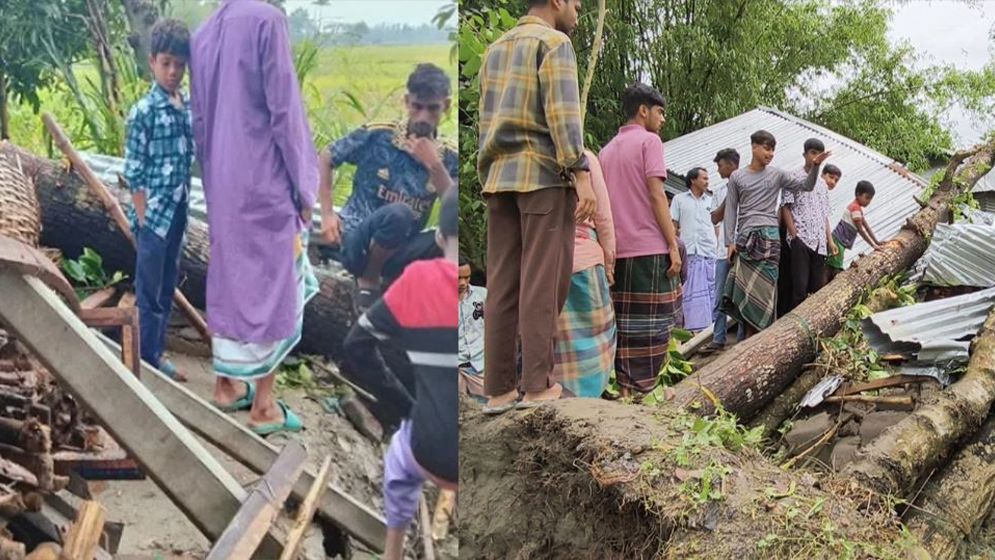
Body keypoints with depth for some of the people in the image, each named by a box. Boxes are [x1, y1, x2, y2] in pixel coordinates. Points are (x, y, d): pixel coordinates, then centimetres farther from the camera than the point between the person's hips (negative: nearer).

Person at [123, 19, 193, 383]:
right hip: (154, 214, -6)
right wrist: (144, 219, -13)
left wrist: (184, 206, 11)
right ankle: (147, 360, 17)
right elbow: (133, 173, -13)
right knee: (149, 293, 5)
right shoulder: (144, 111, -14)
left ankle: (157, 353, 29)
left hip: (178, 212, 6)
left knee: (167, 288, 16)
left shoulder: (188, 106, 4)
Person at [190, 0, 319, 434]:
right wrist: (303, 188, -10)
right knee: (272, 286, 1)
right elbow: (283, 111, -16)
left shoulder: (202, 35, 9)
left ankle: (226, 384, 26)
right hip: (265, 181, -7)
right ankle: (263, 406, 7)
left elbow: (198, 119, 12)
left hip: (222, 183, 7)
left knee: (228, 280, 16)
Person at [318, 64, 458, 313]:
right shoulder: (377, 135, -10)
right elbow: (325, 158, 2)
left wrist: (434, 165, -21)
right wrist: (327, 214, -5)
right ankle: (368, 281, -9)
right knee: (398, 213, -37)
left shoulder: (449, 157, -1)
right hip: (356, 243, -3)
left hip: (398, 251, 3)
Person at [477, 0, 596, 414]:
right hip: (544, 175, -7)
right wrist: (581, 173, -19)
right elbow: (563, 111, -14)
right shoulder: (554, 42, -2)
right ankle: (536, 385, -5)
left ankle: (498, 390, 3)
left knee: (502, 285, 3)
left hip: (499, 177, 7)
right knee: (543, 282, -5)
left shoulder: (495, 49, 21)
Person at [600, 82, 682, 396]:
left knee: (624, 321, 8)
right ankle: (645, 388, 0)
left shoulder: (607, 150, 18)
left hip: (618, 249, 7)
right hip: (649, 247, -7)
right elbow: (656, 196, -11)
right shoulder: (649, 141, -3)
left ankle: (625, 387, 9)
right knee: (653, 321, -1)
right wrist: (674, 245, -11)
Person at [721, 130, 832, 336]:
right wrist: (730, 241, 2)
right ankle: (752, 337, 5)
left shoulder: (777, 175, 10)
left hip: (769, 236, 0)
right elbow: (731, 210, 8)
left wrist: (815, 166, -10)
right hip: (745, 239, 0)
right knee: (744, 288, -2)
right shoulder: (737, 177, 9)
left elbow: (806, 185, 8)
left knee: (764, 287, -5)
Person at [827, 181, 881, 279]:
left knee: (831, 268, 7)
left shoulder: (857, 207, 19)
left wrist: (877, 242, 20)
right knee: (835, 269, -14)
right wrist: (873, 245, -7)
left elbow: (866, 227, 21)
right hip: (838, 241, -10)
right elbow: (861, 230, -12)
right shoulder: (856, 207, -12)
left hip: (840, 241, 10)